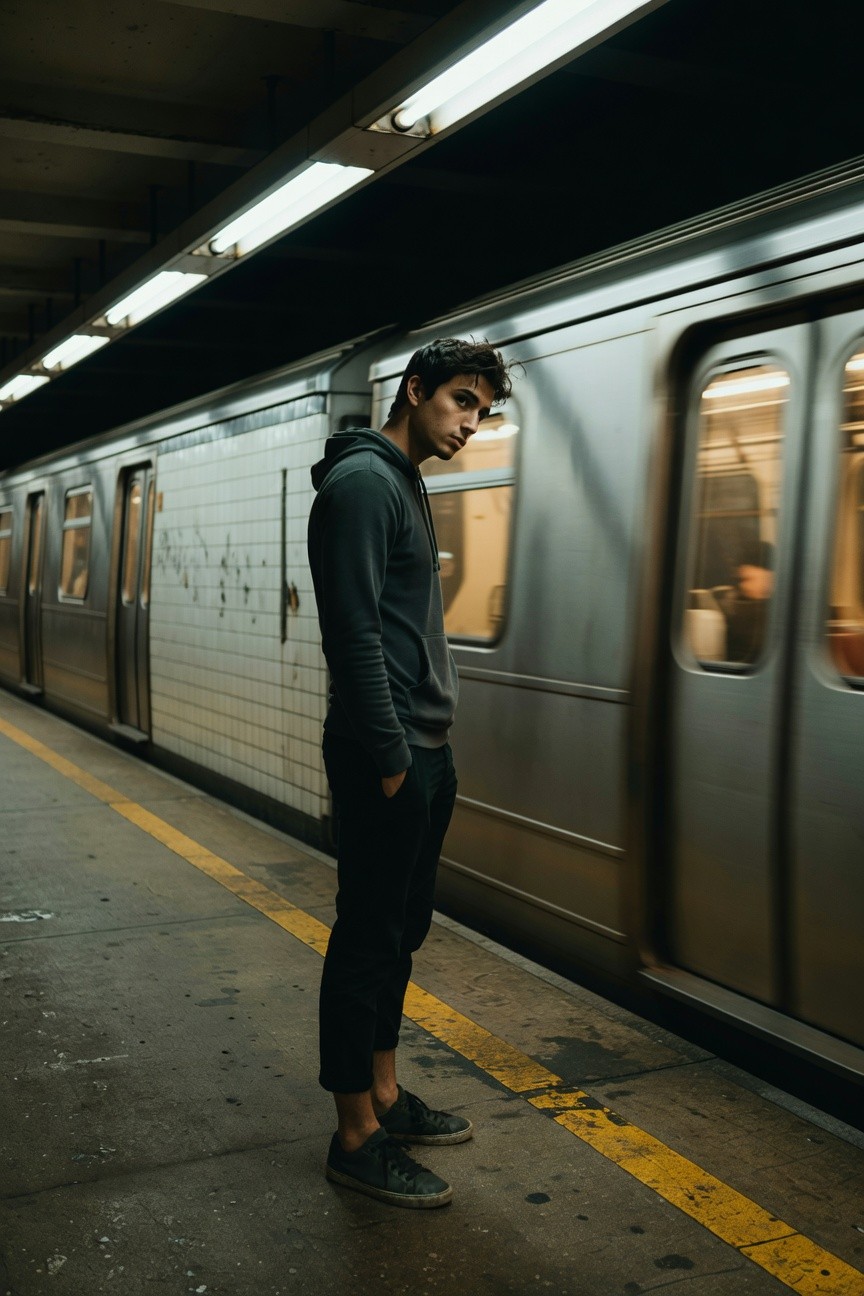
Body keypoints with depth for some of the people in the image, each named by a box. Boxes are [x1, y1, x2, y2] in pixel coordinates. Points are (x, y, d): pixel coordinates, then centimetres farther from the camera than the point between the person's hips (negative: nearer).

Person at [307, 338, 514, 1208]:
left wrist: (431, 746, 18)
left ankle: (384, 1096, 30)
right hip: (384, 756, -10)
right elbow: (355, 636, -21)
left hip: (424, 752, 10)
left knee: (400, 933, 17)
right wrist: (390, 758, -20)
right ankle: (356, 1138, 11)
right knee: (367, 940, -1)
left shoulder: (406, 486, 18)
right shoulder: (362, 481, -13)